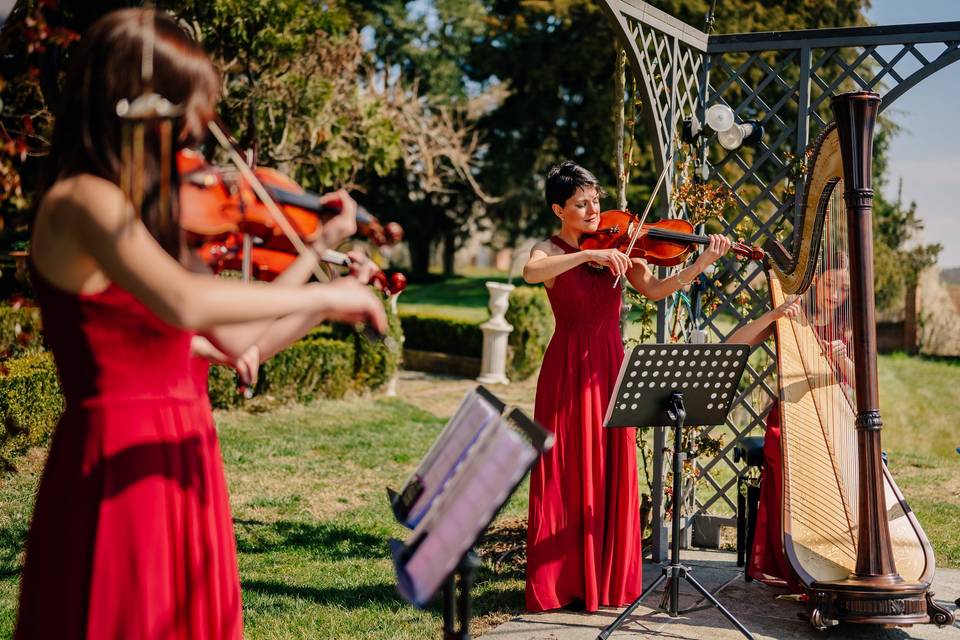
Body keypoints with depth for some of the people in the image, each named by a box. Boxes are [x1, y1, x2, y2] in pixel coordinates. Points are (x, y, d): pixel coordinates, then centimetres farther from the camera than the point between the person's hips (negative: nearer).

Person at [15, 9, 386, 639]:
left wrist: (319, 251, 13)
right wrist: (326, 292, -23)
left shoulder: (143, 211, 12)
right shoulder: (82, 202, -15)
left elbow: (234, 337, 12)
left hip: (177, 466, 9)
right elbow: (186, 304, -33)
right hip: (122, 473, -9)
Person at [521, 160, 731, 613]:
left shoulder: (617, 246, 9)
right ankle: (561, 580, 5)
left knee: (611, 474, 5)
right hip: (569, 370, -4)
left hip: (610, 367, 4)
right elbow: (531, 273, -26)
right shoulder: (550, 250, -1)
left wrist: (702, 264, -18)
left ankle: (608, 576, 13)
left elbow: (654, 289, -5)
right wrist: (589, 254, -33)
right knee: (567, 476, -1)